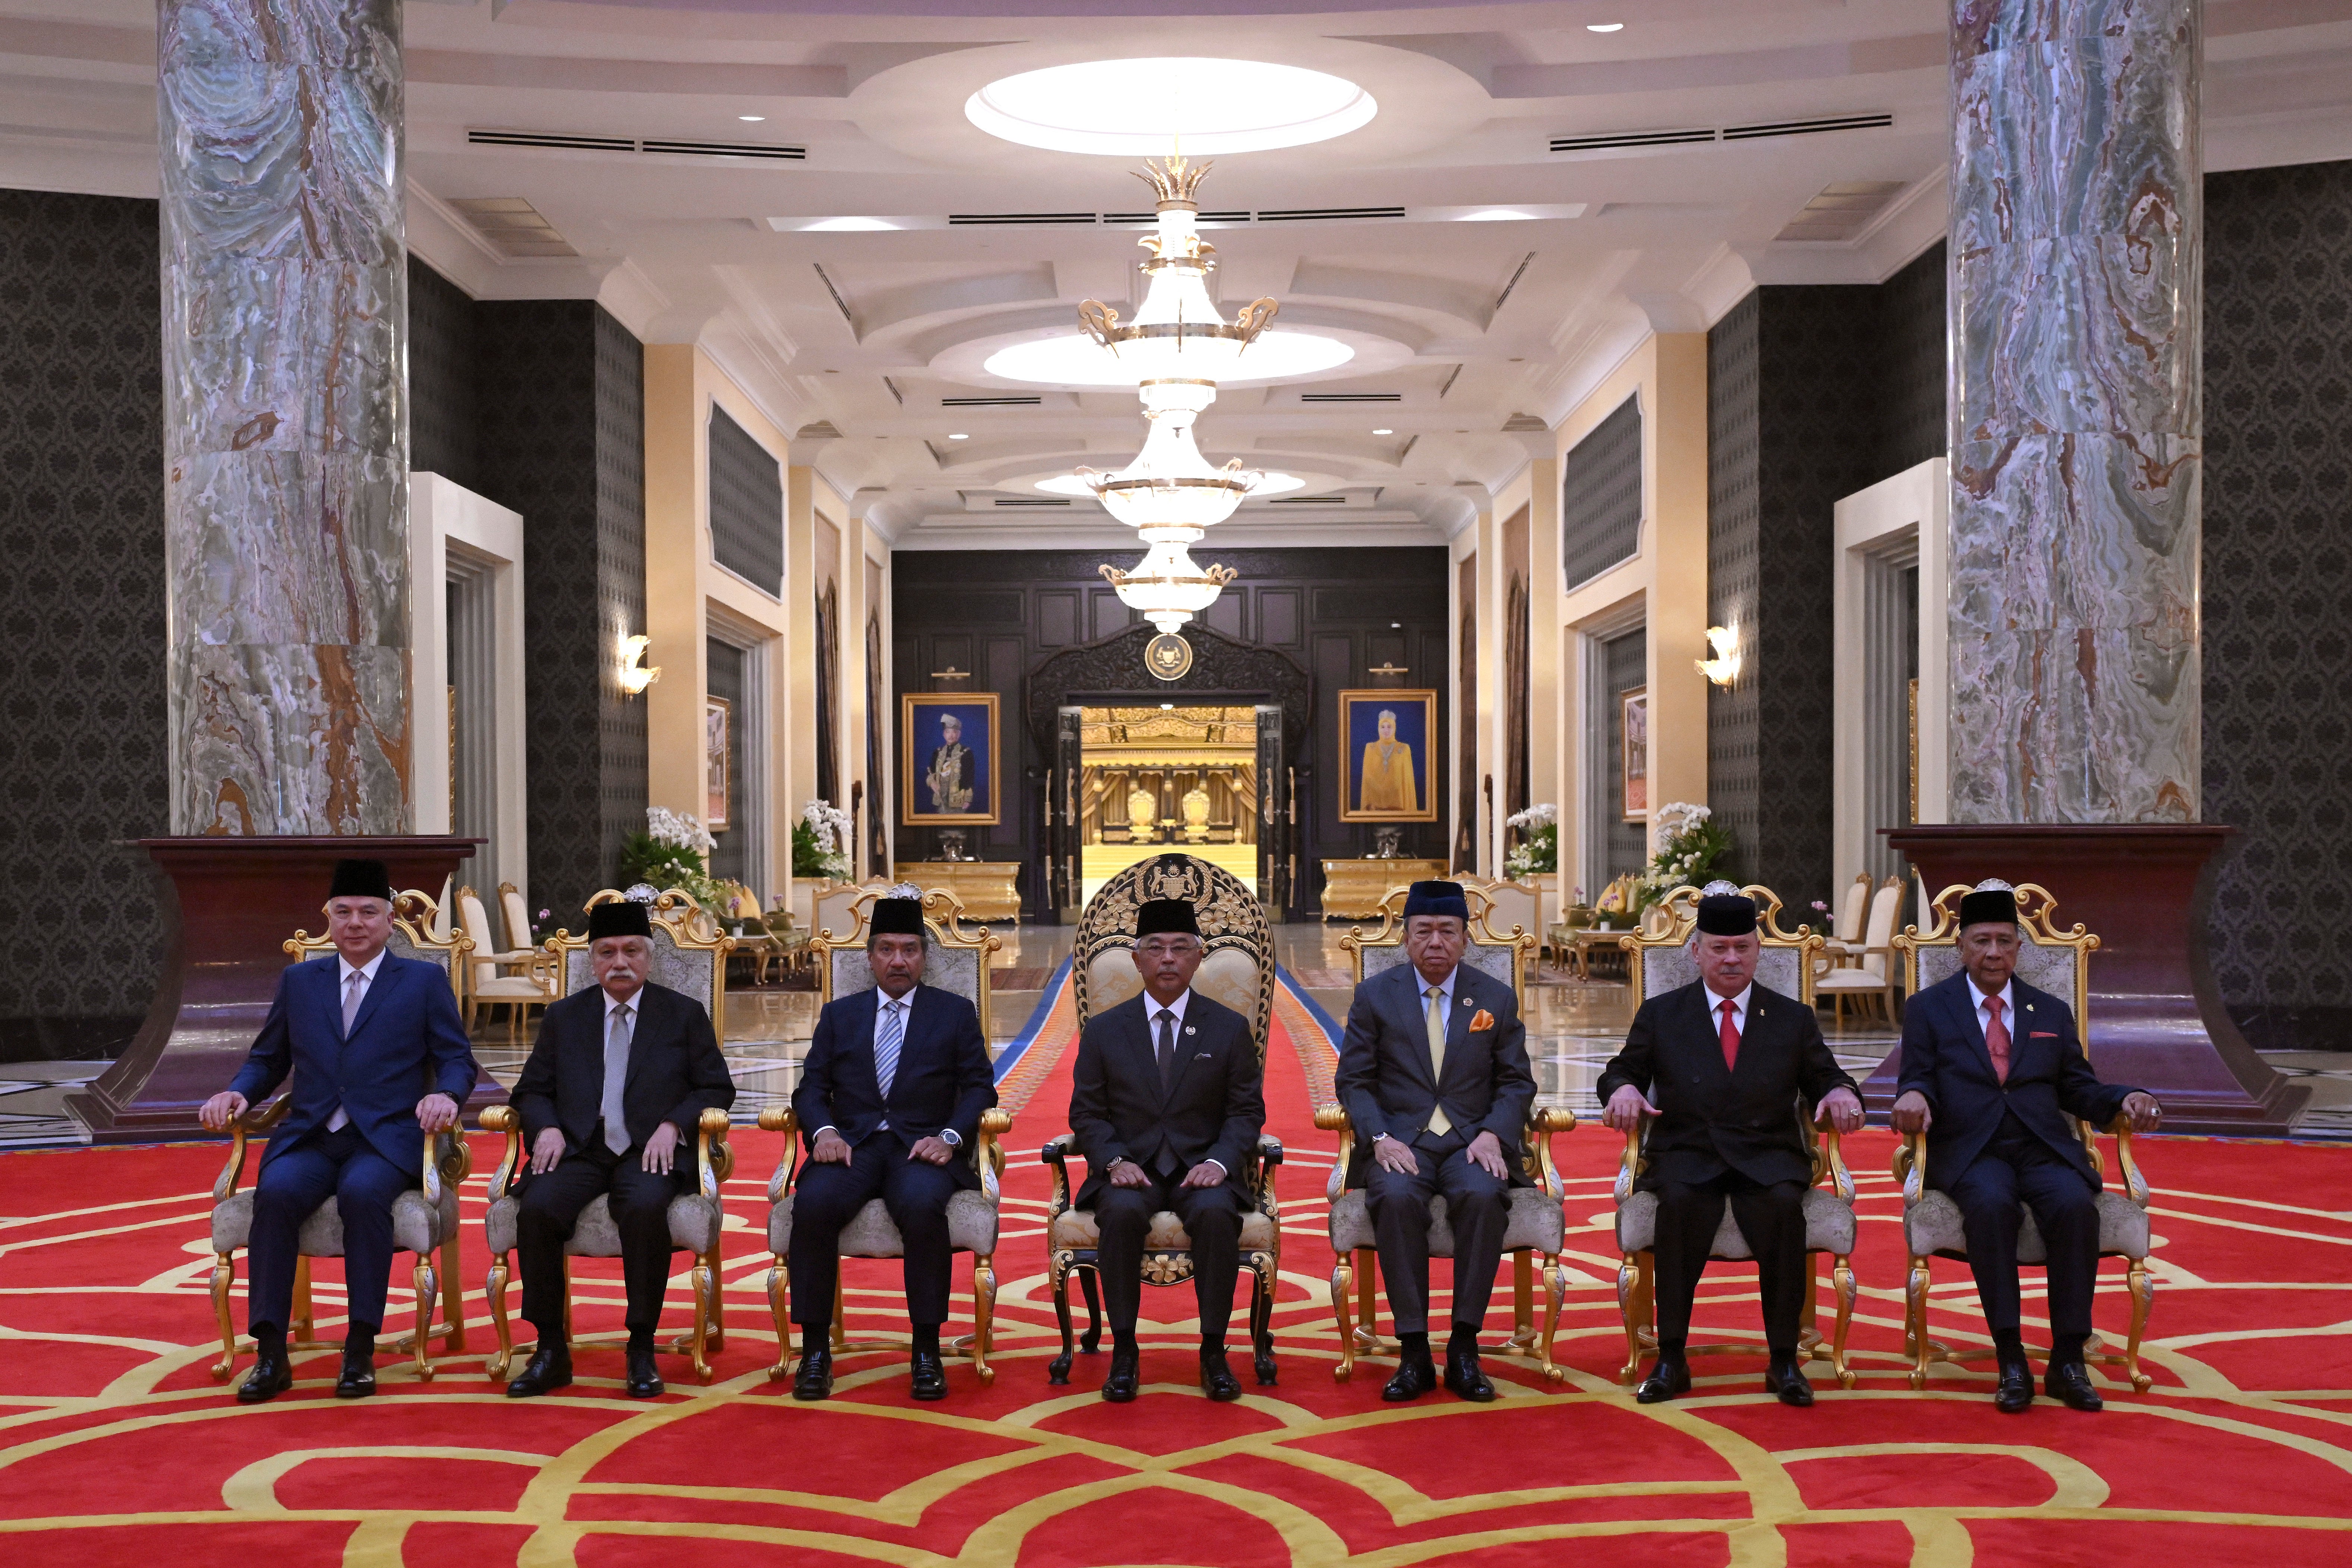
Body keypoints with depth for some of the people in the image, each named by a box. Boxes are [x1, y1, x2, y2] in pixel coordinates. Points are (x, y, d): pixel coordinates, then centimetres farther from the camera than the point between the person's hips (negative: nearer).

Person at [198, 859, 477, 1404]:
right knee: (276, 1192, -30)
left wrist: (446, 1095, -16)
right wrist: (237, 1093, 0)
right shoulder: (299, 982, 20)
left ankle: (361, 1350, -27)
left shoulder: (425, 981, 11)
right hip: (310, 1138, 3)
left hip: (388, 1140, -3)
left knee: (362, 1191, -35)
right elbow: (268, 1060, 21)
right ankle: (270, 1354, -26)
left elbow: (457, 1059, 6)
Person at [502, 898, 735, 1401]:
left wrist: (673, 1124, -10)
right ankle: (551, 1350, -16)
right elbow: (531, 1092, 17)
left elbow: (717, 1089, 8)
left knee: (645, 1207, -36)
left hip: (651, 1152, -2)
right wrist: (546, 1128, -6)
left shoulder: (685, 1014, 12)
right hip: (579, 1152, 2)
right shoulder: (563, 1017, 18)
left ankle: (642, 1349, -22)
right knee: (537, 1207, -29)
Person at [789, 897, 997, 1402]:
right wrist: (823, 1130, -9)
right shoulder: (839, 1014, 20)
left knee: (922, 1204, -37)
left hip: (922, 1148, -2)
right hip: (852, 1146, 2)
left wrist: (950, 1136, -11)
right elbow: (811, 1089, 13)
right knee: (813, 1202, -32)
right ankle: (815, 1348, -21)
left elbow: (979, 1088, 7)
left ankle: (927, 1350, -25)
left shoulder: (955, 1013, 15)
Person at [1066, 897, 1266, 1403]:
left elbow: (1246, 1111, 5)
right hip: (1130, 1169, 0)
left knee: (1216, 1212, -34)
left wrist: (1220, 1162, -13)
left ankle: (1213, 1350, -20)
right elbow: (1086, 1112, 7)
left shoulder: (1230, 1029, 8)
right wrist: (1114, 1161, -12)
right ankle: (1124, 1351, -21)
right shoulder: (1104, 1030, 9)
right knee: (1122, 1211, -34)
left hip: (1201, 1169, 0)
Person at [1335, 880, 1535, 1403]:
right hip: (1399, 1141, -1)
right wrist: (1379, 1138, -12)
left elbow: (1516, 1082, 11)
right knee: (1397, 1198, -35)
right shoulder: (1374, 996, 9)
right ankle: (1414, 1353, -27)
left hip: (1472, 1141, 1)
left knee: (1483, 1195, -34)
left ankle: (1464, 1348, -24)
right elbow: (1354, 1081, 6)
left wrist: (1493, 1134, -9)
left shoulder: (1497, 999, 12)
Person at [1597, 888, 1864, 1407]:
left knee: (1785, 1203, -34)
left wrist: (1841, 1092, -12)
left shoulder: (1794, 1018, 16)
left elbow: (1824, 1079, 13)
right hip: (1688, 1155, -1)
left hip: (1768, 1156, 1)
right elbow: (1623, 1071, 12)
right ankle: (1671, 1358, -27)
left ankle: (1783, 1360, -24)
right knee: (1679, 1201, -35)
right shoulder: (1660, 1015, 13)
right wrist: (1622, 1088, -13)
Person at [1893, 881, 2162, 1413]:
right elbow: (1918, 1081, 6)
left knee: (2076, 1205, -31)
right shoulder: (1928, 1009, 14)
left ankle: (2068, 1359, -24)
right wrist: (1914, 1095, -19)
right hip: (1969, 1152, -2)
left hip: (2044, 1148, 2)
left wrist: (2125, 1100, -2)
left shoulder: (2052, 1013, 22)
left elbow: (2078, 1089, 19)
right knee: (1992, 1205, -36)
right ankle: (2011, 1361, -30)